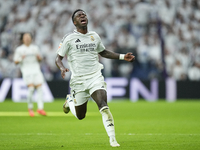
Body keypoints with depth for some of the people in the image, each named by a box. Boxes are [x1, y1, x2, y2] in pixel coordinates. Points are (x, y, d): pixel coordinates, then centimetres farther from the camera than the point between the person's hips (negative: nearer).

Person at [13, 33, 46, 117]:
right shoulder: (19, 49, 7)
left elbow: (40, 60, 21)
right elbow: (16, 61, 4)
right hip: (26, 71, -3)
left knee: (39, 87, -10)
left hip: (36, 70, 4)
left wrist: (38, 57, -1)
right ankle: (30, 108, -3)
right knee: (31, 88, -18)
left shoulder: (35, 48, 17)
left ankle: (40, 108, -13)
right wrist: (21, 58, -16)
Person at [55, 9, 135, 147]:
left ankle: (112, 139, -20)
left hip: (95, 77, 2)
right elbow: (58, 58, 0)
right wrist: (62, 68, -23)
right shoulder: (69, 39, -2)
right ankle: (70, 101, 44)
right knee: (80, 116, 10)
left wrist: (122, 57, 19)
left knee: (103, 106, -22)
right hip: (78, 80, -2)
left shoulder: (95, 36, 11)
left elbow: (103, 52, 28)